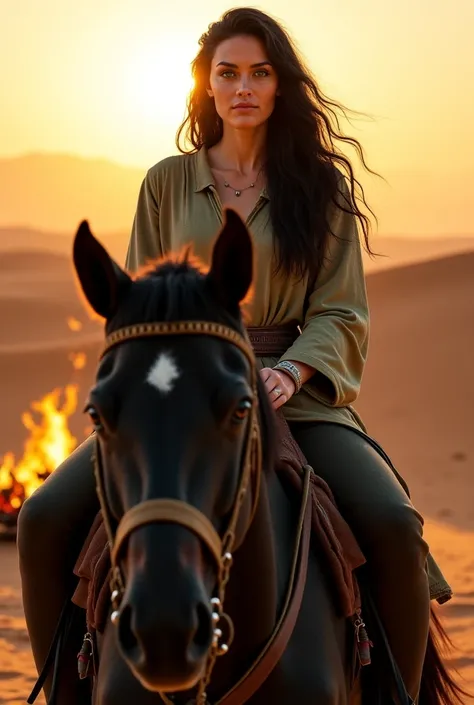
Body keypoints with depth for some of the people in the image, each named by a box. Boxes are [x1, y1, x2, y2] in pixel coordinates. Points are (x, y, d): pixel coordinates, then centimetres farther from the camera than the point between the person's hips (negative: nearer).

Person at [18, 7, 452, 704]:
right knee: (45, 520, -18)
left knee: (394, 527, -27)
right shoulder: (167, 183, 11)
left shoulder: (321, 186, 8)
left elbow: (340, 314, 3)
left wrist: (290, 371, -17)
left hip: (298, 394, -1)